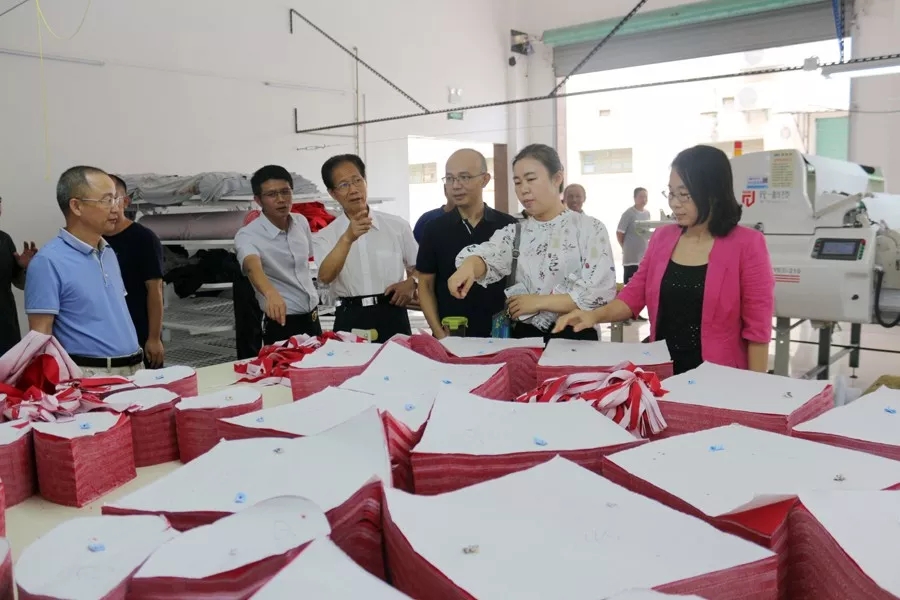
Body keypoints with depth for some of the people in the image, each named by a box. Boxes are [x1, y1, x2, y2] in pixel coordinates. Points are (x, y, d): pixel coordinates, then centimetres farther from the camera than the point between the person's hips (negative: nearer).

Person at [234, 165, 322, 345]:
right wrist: (271, 293, -60)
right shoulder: (248, 235, -20)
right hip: (281, 322, -6)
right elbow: (253, 267, -41)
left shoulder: (301, 222, -1)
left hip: (312, 317, 6)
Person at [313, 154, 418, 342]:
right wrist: (347, 238, -29)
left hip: (392, 316, 1)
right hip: (350, 320, 0)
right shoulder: (325, 236, 2)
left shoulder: (397, 226, 5)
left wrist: (410, 283, -7)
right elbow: (326, 276, -16)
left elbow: (419, 266, 15)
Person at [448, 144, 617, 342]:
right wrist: (469, 266, -31)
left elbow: (600, 294, -7)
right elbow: (488, 255, -9)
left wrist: (539, 302, -9)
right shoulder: (515, 232, 12)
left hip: (574, 338, -4)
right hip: (524, 337, 4)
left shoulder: (590, 228, 2)